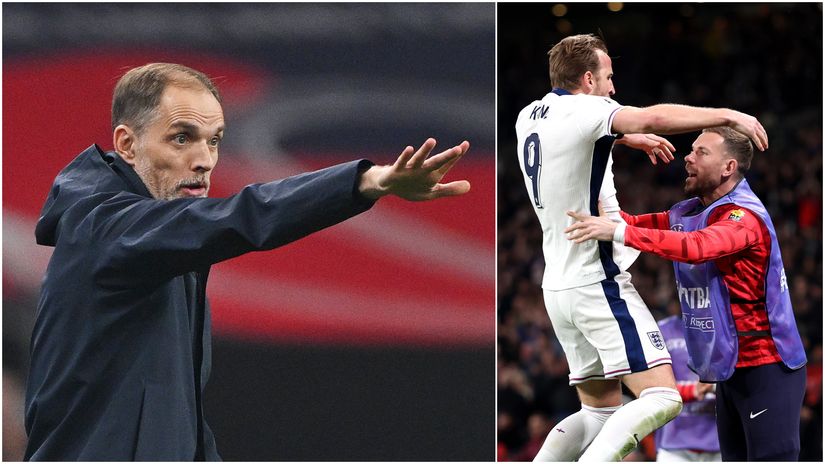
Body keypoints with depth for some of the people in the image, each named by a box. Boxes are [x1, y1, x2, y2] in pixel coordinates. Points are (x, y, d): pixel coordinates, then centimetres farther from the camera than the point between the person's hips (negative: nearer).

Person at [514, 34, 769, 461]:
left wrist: (628, 138, 37)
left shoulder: (529, 117, 12)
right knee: (661, 398, -13)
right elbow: (653, 119, -29)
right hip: (599, 283, -9)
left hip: (557, 289, 9)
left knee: (600, 410, 16)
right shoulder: (580, 111, -13)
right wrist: (727, 116, -22)